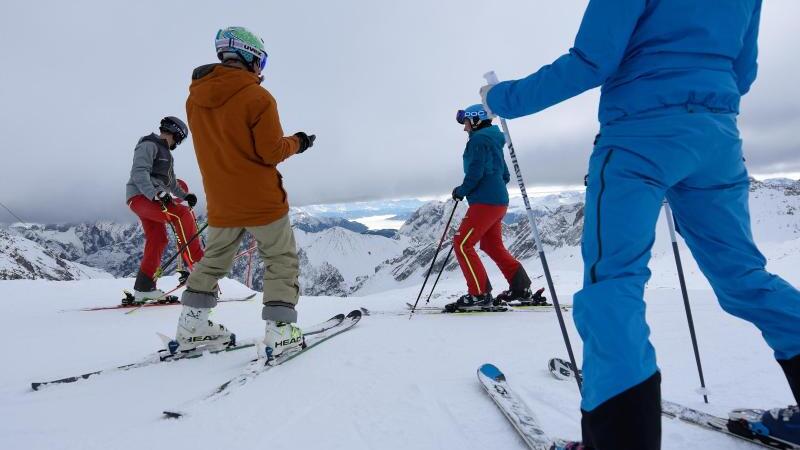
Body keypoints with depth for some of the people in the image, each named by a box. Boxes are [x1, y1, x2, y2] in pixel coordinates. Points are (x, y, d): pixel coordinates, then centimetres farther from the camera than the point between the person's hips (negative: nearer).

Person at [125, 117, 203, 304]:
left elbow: (170, 180, 32)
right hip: (140, 196, -10)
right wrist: (155, 193, -32)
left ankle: (143, 288, 13)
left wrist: (185, 195, 19)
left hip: (152, 198, 10)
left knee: (158, 240, 6)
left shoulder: (165, 152, 26)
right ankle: (196, 264, -33)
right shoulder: (148, 145, -6)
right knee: (182, 214, -29)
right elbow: (139, 173, -19)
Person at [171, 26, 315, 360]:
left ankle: (191, 327, 24)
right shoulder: (257, 97, -15)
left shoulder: (195, 98, 5)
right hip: (262, 199, -6)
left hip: (220, 202, 6)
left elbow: (219, 143, 13)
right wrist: (297, 143, 4)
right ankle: (279, 333, 3)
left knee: (213, 260, 21)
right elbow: (272, 152, -13)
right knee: (281, 261, 7)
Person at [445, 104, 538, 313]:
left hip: (485, 201, -10)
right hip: (498, 201, 10)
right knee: (493, 245, 18)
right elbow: (505, 175, 24)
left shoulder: (478, 139, -7)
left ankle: (479, 295, -10)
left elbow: (475, 172, -19)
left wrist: (461, 191, -4)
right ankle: (521, 287, 19)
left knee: (462, 244, -9)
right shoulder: (493, 141, 23)